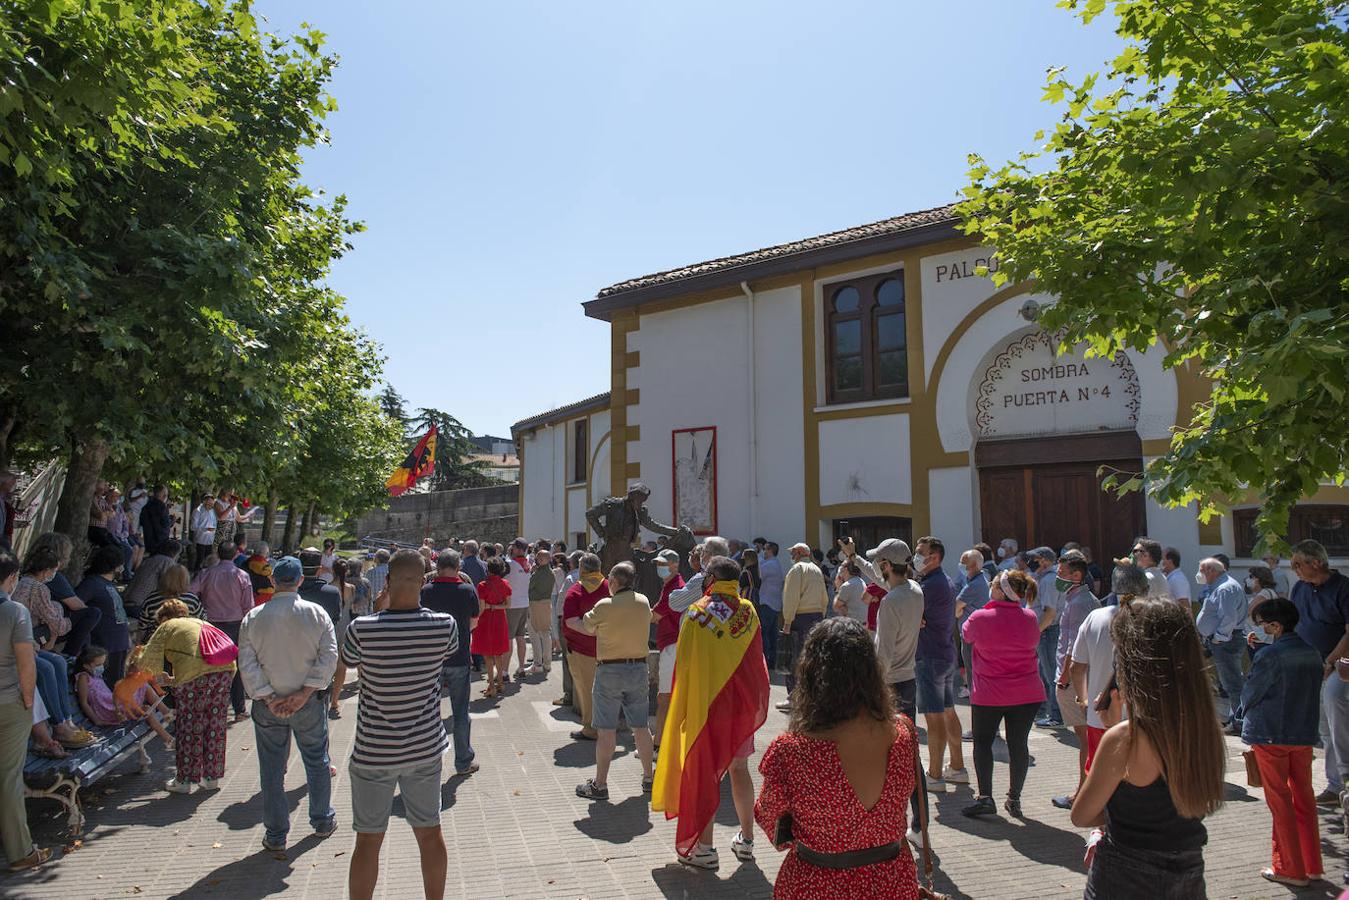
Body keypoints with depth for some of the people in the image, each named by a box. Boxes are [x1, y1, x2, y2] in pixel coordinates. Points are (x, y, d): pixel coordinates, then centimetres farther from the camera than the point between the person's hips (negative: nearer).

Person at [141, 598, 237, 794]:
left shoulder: (167, 626, 16)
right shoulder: (200, 623, 33)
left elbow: (150, 659, 6)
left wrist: (159, 674, 25)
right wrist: (175, 681, 32)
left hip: (195, 676, -6)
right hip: (225, 670, 6)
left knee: (189, 728, 9)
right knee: (215, 726, 16)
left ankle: (185, 780, 20)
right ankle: (211, 777, 27)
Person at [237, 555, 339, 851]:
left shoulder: (252, 617, -7)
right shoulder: (316, 613, -10)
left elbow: (247, 665, -10)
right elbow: (329, 657, -16)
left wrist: (268, 700, -9)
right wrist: (304, 694, -13)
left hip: (268, 705, 1)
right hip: (309, 704, 0)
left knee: (271, 770, 12)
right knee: (317, 762, 17)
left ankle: (275, 836, 22)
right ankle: (322, 821, 31)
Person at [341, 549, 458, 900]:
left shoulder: (362, 628, -19)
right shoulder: (445, 626, -14)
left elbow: (348, 660, 2)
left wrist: (381, 608, 5)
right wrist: (414, 607, 9)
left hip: (375, 752, -2)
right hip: (425, 749, 2)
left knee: (368, 840, 13)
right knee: (430, 833, 18)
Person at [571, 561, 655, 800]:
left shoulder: (604, 606, -12)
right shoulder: (644, 603, 0)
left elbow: (587, 627, 0)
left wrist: (573, 623, 24)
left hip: (609, 670, -4)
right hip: (638, 668, 4)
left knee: (606, 731, 2)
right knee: (641, 727, 14)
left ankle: (600, 784, 10)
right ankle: (648, 778, 24)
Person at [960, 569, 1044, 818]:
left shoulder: (980, 618, -15)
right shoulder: (1030, 618, -6)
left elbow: (966, 635, 6)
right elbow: (1035, 643, 12)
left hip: (989, 693, -2)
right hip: (1027, 693, 3)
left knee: (982, 742, 10)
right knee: (1018, 744, 11)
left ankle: (985, 797, 5)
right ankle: (1014, 798, 17)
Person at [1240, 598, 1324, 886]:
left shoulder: (1270, 655, -19)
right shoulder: (1312, 654, 3)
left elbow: (1249, 694, -11)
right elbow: (1313, 692, 12)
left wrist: (1249, 722, 8)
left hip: (1271, 735, -6)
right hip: (1305, 733, 6)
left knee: (1279, 801, 4)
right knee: (1304, 797, 15)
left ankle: (1290, 869, 12)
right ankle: (1312, 865, 25)